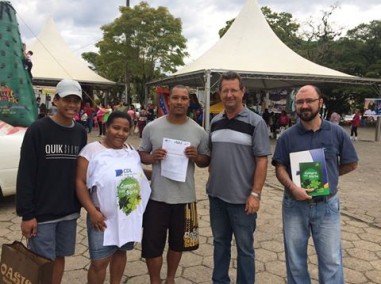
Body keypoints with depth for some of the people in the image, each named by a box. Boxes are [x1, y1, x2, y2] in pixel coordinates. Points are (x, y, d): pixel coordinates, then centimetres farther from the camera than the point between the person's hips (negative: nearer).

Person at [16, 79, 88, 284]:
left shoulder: (81, 133, 5)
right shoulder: (38, 130, -10)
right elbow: (25, 175, -11)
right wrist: (27, 214, -13)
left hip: (70, 212, 4)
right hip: (42, 213, -4)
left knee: (60, 258, 15)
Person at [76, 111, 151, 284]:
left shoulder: (132, 152, 7)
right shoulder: (91, 150, -9)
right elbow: (80, 182, -13)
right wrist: (92, 211, -19)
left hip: (130, 216, 5)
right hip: (104, 218, -5)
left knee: (121, 251, 19)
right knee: (99, 262, -1)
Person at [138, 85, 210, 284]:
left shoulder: (198, 131, -2)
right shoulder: (152, 127, -3)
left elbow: (206, 161, 5)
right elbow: (141, 154, 5)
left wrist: (196, 157, -17)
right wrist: (152, 157, -17)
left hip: (185, 196, 1)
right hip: (157, 196, -1)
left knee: (178, 242, 18)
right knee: (152, 243, 6)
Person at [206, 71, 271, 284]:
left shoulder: (255, 122, -9)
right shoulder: (215, 122, 6)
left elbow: (262, 160, -11)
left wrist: (255, 194, -16)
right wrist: (211, 183, 9)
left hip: (242, 197, -5)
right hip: (216, 195, 5)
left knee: (244, 247, 10)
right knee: (220, 242, 19)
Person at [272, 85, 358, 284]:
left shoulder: (337, 133, -2)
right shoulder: (287, 136, -2)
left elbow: (350, 164, 7)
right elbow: (280, 168, -4)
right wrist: (292, 187, -21)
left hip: (327, 206, 0)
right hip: (294, 205, 1)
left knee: (332, 261, 7)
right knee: (295, 260, 14)